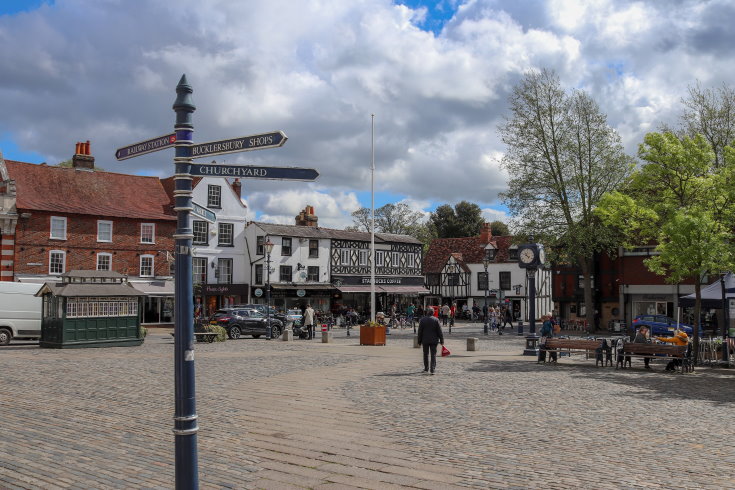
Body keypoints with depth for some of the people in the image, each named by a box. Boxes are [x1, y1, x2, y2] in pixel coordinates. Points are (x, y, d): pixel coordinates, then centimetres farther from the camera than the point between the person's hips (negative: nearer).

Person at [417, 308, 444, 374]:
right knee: (433, 355, 1)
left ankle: (426, 368, 25)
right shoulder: (436, 320, -6)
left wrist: (419, 341, 6)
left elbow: (420, 331, -2)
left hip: (425, 340, 1)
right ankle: (432, 369, -7)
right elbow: (439, 331, -4)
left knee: (425, 355, 15)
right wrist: (442, 341, 3)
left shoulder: (422, 319, -4)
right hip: (434, 340, -1)